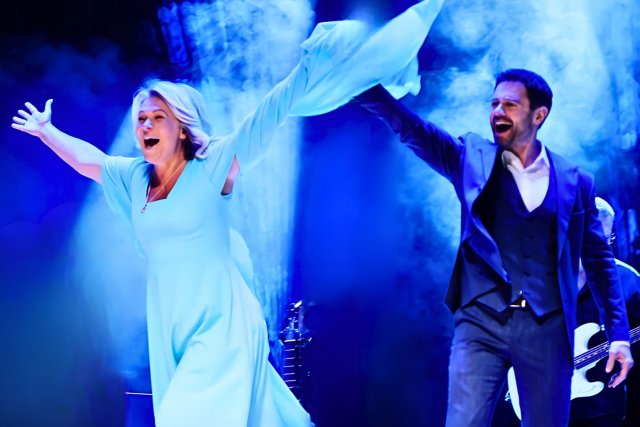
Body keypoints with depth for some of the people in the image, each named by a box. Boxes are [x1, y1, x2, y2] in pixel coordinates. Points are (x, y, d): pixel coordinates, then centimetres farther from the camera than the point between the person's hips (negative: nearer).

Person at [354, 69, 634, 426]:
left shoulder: (575, 181, 9)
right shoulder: (472, 158, 8)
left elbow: (599, 260, 12)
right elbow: (411, 128, -5)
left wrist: (618, 333, 6)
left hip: (546, 328, 1)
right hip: (481, 322, 0)